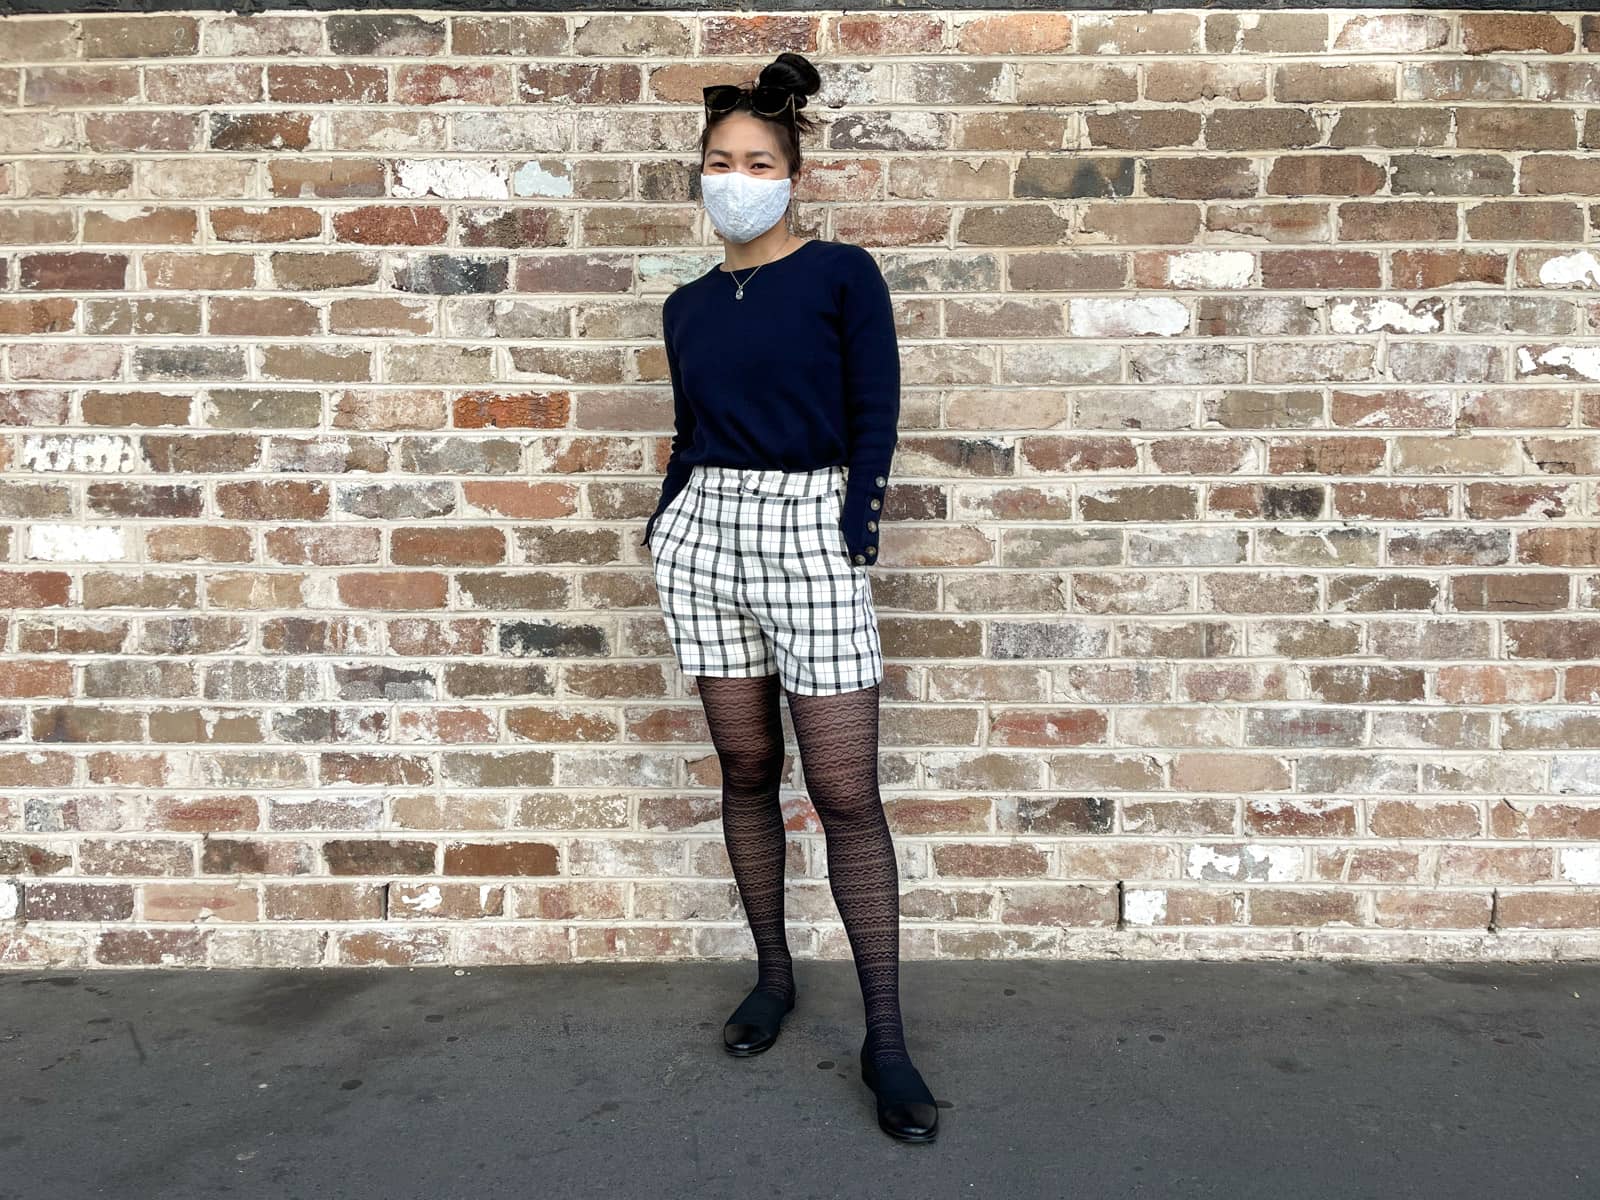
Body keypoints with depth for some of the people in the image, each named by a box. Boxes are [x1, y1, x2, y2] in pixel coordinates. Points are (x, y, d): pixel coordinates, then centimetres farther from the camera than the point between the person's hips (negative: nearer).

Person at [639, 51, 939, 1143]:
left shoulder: (842, 275, 0)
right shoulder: (688, 307, 13)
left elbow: (875, 419, -3)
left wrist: (851, 535, -11)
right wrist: (664, 523, 6)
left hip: (810, 530, -4)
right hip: (704, 530, 5)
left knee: (845, 792, -6)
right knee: (746, 769, 9)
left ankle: (886, 1037, 3)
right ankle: (773, 973, 26)